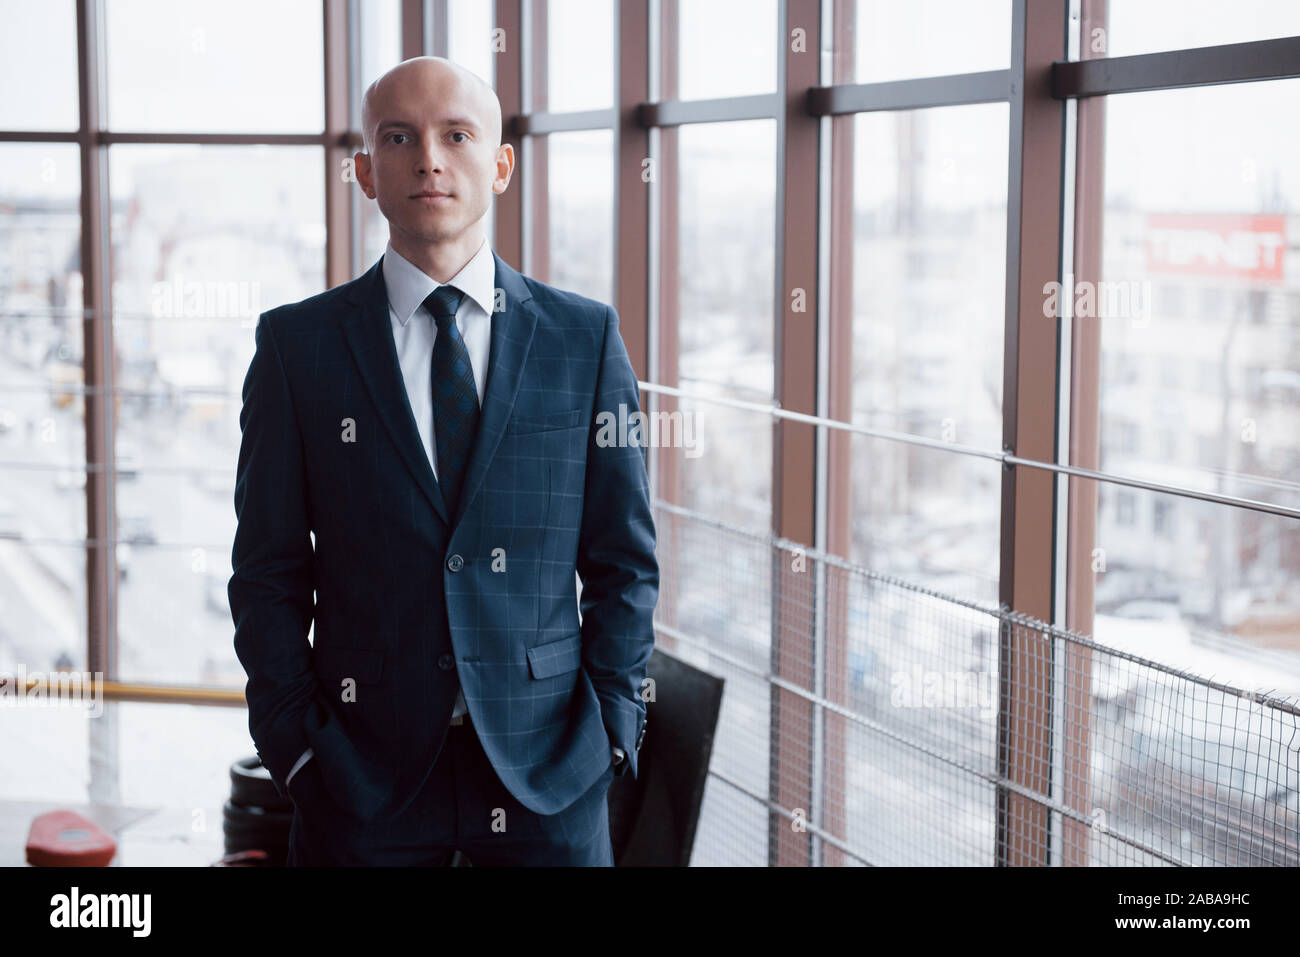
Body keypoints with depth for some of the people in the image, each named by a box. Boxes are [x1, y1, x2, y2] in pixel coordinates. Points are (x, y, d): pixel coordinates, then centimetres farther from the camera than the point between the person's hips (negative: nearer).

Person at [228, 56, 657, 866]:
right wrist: (296, 743, -4)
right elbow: (270, 571, 2)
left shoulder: (586, 337, 3)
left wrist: (611, 730, -2)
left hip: (547, 770, 1)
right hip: (364, 769, 0)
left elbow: (624, 561, 5)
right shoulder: (297, 345, 1)